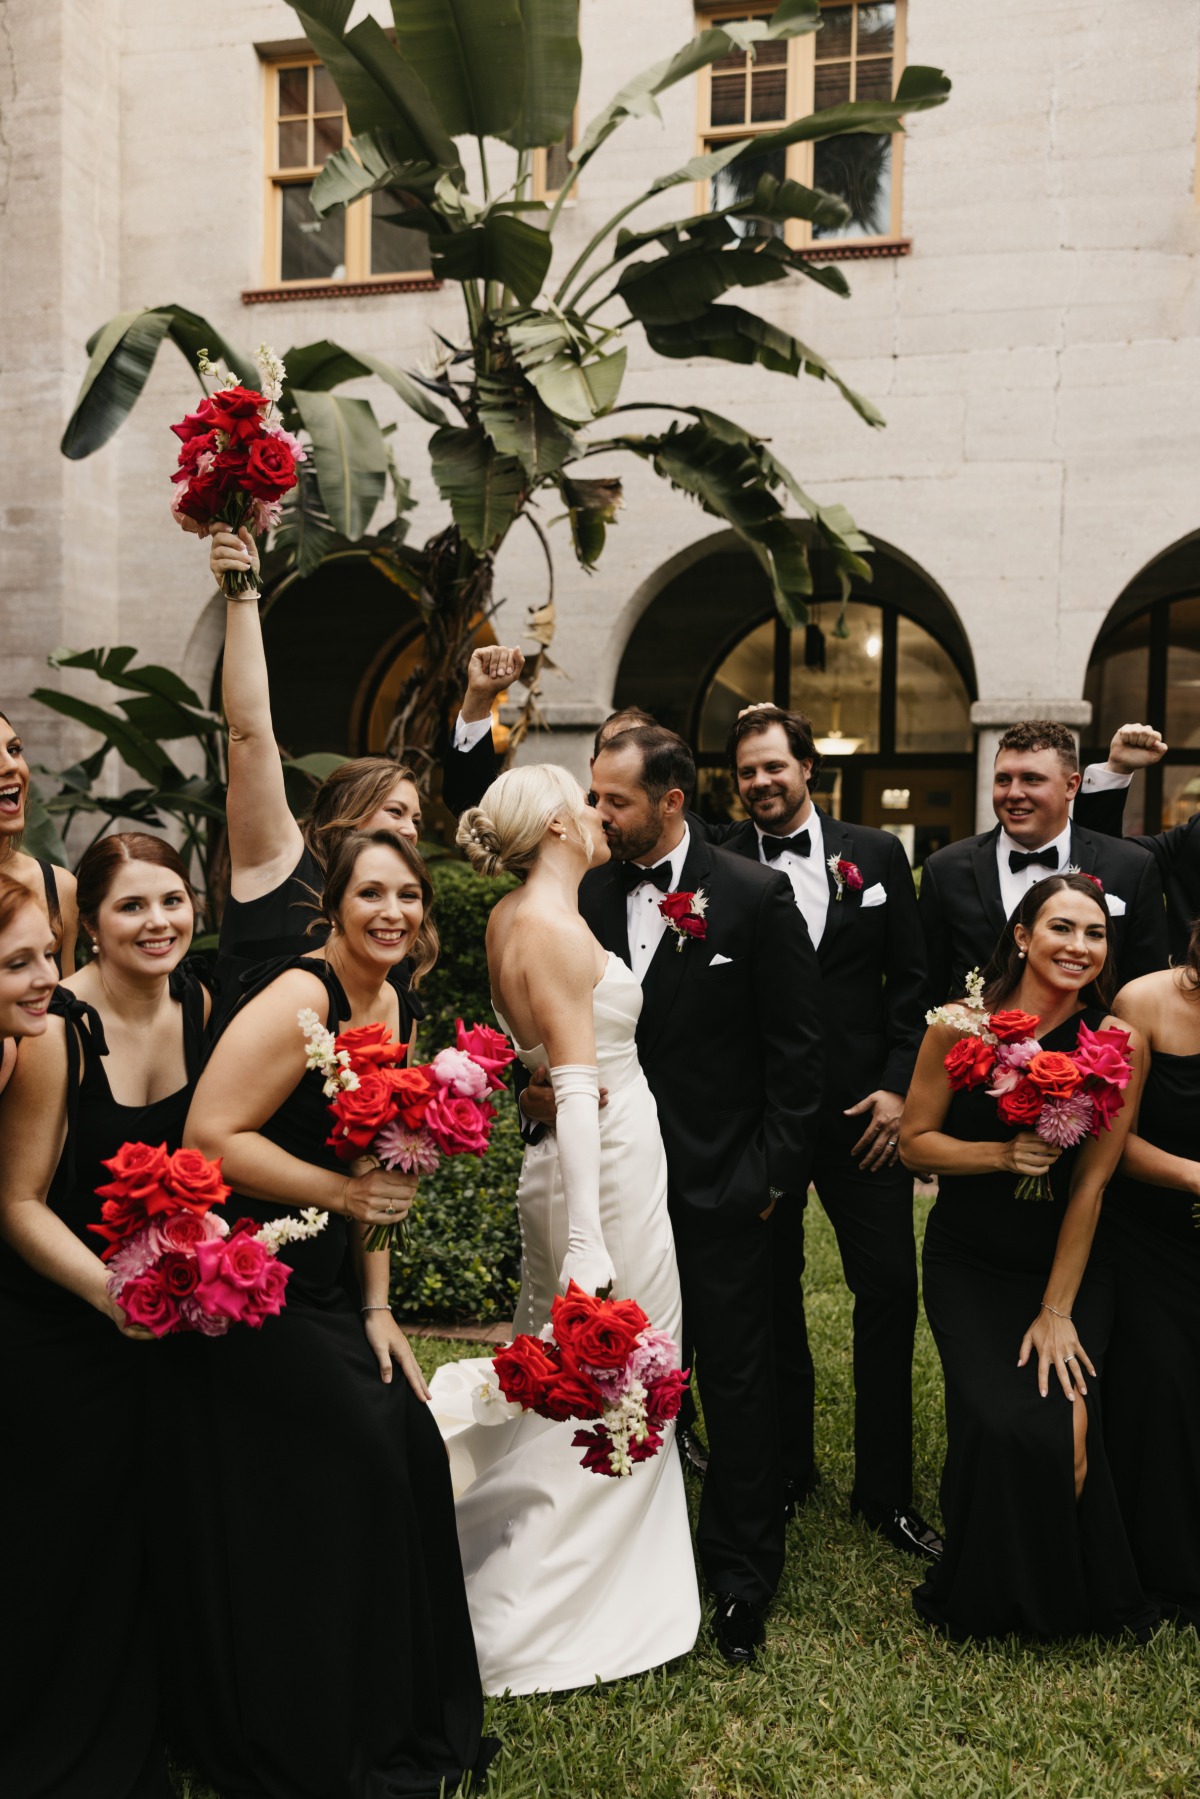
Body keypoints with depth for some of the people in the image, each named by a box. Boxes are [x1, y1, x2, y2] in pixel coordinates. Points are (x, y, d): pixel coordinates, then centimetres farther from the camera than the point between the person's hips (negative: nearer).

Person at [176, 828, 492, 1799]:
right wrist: (340, 1190, -22)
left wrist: (376, 1308, 8)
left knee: (411, 1448, 7)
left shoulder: (399, 1009, 6)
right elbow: (210, 1136, -24)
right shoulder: (300, 996, -20)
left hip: (325, 1285, 8)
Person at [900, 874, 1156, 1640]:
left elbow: (1092, 1182, -11)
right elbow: (915, 1142, -3)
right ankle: (985, 1597, 15)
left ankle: (1069, 1597, 17)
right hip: (970, 1266, 0)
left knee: (1063, 1425, -15)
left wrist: (1058, 1311, -10)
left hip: (1071, 1265, 0)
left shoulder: (1117, 1043, -11)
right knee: (997, 1423, -15)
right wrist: (1002, 1154, -21)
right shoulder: (962, 1028, -11)